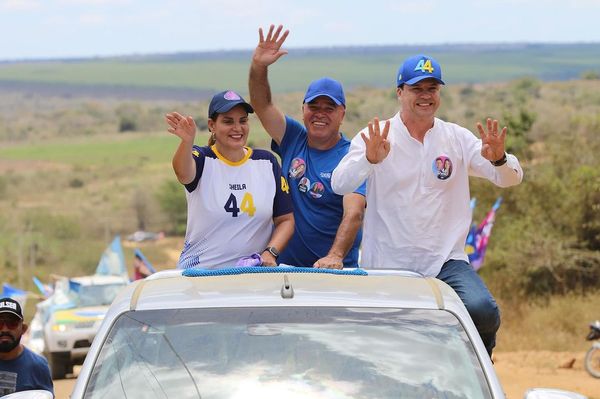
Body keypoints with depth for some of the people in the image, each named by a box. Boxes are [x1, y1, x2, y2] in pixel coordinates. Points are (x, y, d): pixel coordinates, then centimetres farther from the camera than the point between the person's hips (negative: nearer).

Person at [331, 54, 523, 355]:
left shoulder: (458, 138, 8)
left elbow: (511, 179, 2)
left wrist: (498, 159, -22)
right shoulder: (377, 137, 0)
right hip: (387, 265, -1)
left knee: (482, 310, -22)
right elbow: (339, 185, -13)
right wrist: (370, 160, -33)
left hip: (445, 261, 1)